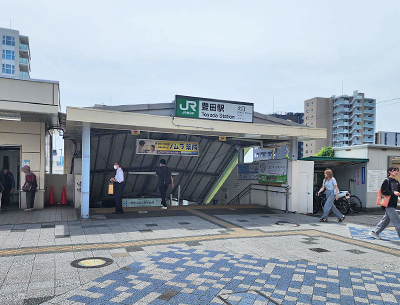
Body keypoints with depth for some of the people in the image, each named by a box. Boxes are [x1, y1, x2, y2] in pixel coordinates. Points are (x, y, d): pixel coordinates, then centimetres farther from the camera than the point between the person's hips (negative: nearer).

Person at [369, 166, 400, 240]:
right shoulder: (387, 180, -9)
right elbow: (383, 191, -16)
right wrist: (393, 192, -23)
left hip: (393, 204, 9)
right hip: (389, 204, -9)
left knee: (386, 219, 12)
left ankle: (374, 233, 19)